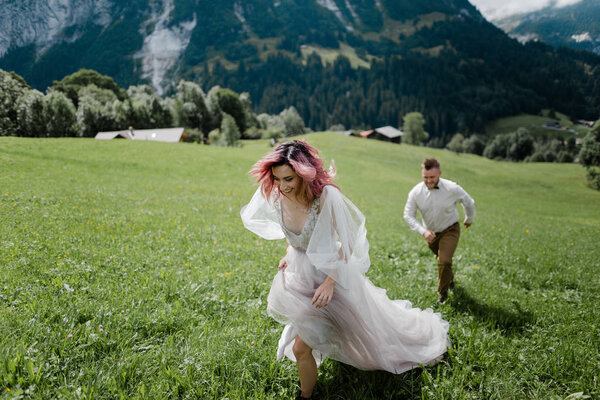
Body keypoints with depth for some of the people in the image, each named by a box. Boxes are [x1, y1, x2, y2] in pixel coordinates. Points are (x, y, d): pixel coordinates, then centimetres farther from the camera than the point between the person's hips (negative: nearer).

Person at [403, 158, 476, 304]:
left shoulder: (453, 189, -26)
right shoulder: (416, 192, -22)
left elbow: (469, 203, -5)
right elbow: (408, 215, -12)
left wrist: (469, 219, 13)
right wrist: (423, 231, -26)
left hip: (450, 230, -3)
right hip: (430, 233, 3)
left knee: (444, 261, -18)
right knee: (440, 259, 24)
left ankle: (443, 293, 7)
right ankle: (450, 279, 57)